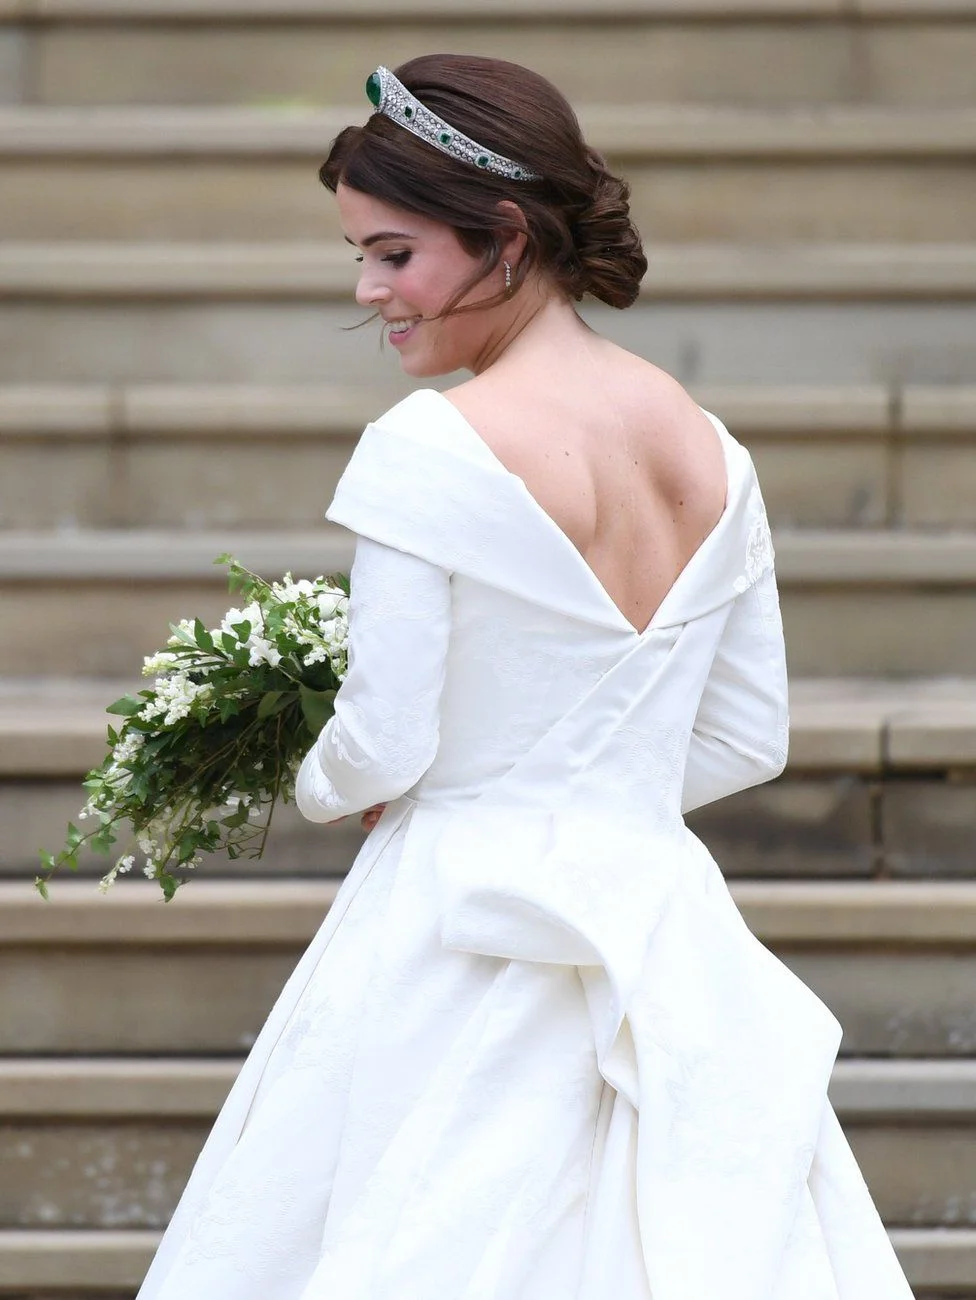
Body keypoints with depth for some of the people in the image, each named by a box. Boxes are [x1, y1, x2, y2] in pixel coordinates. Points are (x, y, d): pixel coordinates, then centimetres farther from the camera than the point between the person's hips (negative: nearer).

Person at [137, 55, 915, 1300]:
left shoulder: (433, 449, -14)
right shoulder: (708, 450, 6)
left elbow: (383, 747, -13)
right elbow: (749, 741, 12)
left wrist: (321, 786, 8)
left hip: (464, 941, -6)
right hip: (664, 911, 6)